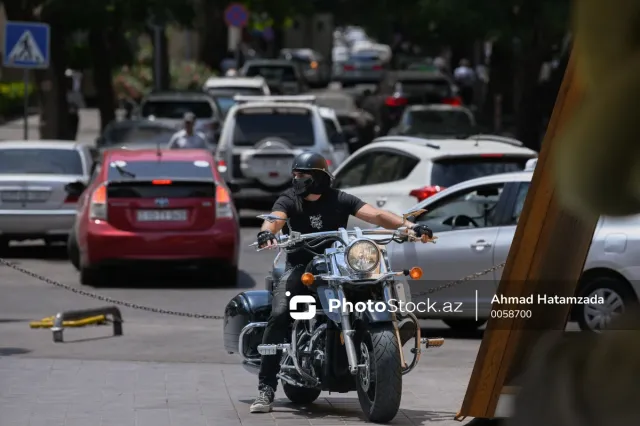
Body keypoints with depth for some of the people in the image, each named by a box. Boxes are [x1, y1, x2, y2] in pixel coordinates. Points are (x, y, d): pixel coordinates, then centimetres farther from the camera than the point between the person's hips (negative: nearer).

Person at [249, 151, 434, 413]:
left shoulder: (339, 200, 2)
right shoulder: (289, 200, 2)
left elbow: (375, 215, -8)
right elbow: (276, 218, -19)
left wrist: (410, 226, -23)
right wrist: (267, 232, -44)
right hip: (300, 267, -1)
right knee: (279, 315, -24)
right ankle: (266, 389, -25)